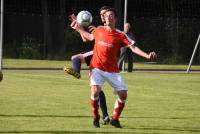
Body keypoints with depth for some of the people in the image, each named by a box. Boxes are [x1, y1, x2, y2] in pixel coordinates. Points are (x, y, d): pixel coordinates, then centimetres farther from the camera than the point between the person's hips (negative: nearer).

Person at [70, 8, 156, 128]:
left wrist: (147, 56, -24)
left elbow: (133, 47, -11)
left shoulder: (120, 35, -4)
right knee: (95, 91, -22)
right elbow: (90, 37, 27)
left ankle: (115, 119, 16)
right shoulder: (99, 30, 4)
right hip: (97, 68, 0)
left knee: (123, 94, -5)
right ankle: (96, 118, -2)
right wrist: (78, 28, 26)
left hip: (112, 71, 0)